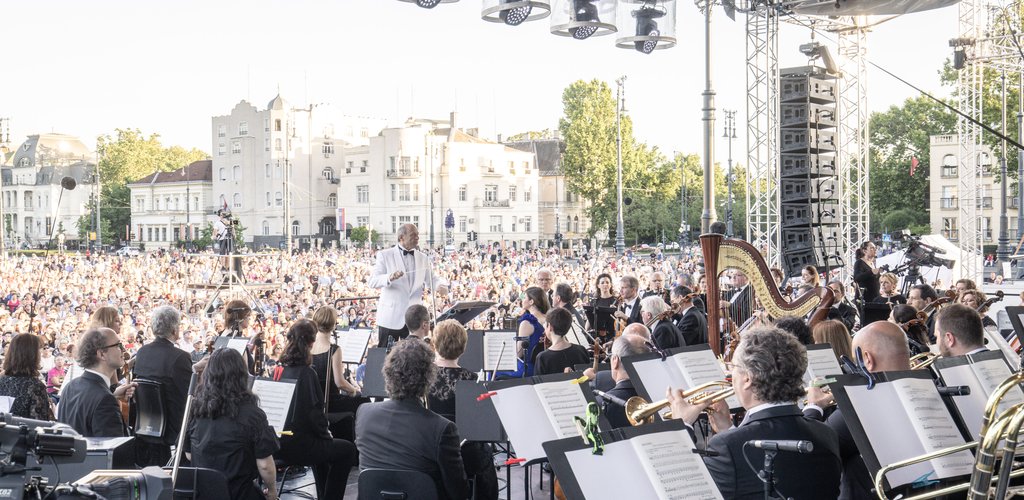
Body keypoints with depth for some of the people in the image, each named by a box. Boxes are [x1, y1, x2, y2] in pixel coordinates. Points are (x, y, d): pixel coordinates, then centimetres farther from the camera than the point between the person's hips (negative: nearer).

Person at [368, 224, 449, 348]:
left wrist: (441, 285, -15)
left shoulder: (423, 258, 13)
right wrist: (389, 277, -31)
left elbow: (432, 279, 10)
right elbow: (372, 281, -9)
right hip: (391, 316, -4)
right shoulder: (385, 255, -1)